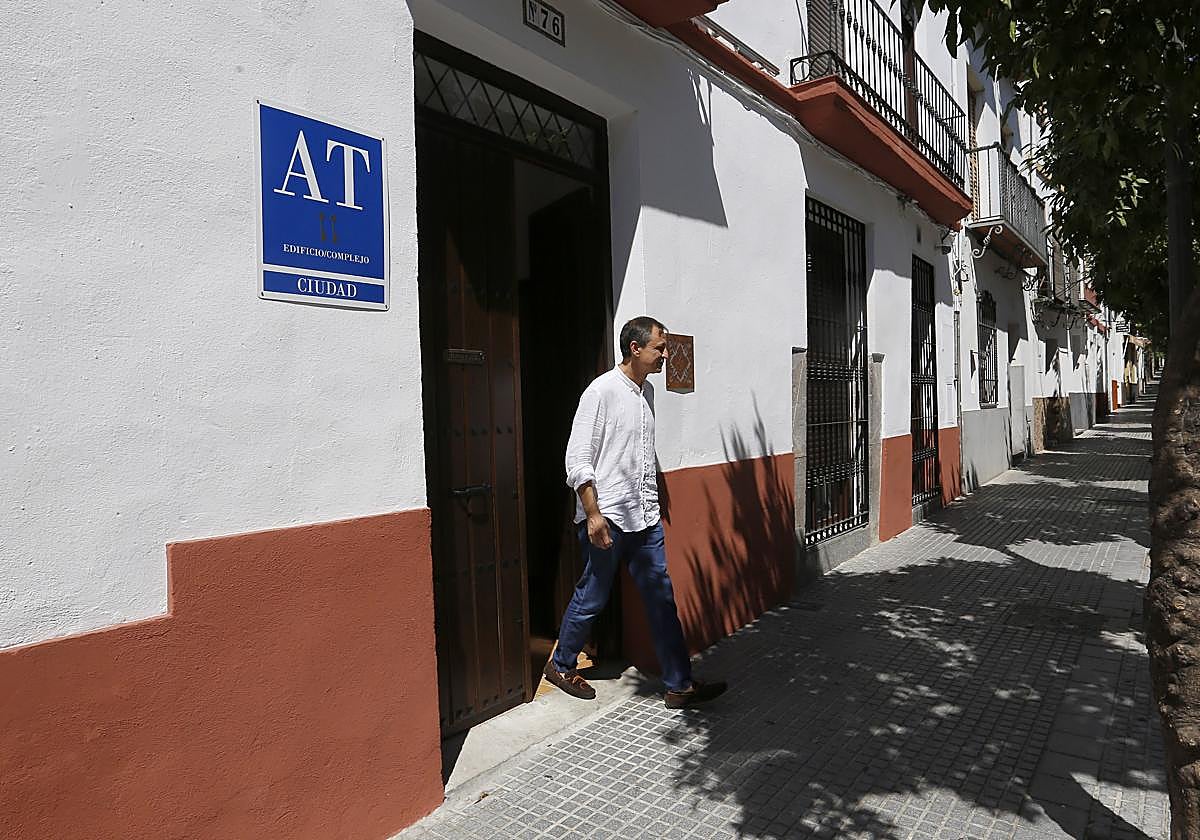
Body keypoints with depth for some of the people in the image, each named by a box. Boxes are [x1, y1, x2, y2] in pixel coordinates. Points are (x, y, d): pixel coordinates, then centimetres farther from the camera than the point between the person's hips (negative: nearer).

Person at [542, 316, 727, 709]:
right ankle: (561, 665, 30)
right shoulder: (601, 391, -13)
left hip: (645, 518, 7)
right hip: (607, 518, -7)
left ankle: (679, 685, 17)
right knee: (591, 598, 7)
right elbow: (577, 461, -15)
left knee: (662, 599, 8)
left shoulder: (647, 391, 11)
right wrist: (593, 514, -19)